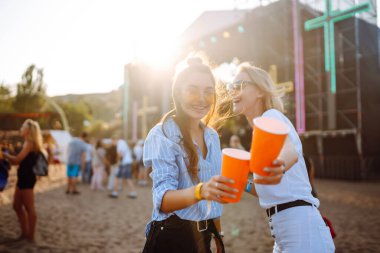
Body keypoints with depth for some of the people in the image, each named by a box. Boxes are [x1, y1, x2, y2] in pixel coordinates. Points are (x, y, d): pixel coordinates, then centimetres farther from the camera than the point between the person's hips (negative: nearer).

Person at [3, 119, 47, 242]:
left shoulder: (29, 143, -14)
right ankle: (25, 233, 25)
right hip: (24, 177, 10)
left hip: (27, 178, -10)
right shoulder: (29, 143, 16)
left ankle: (31, 236, 6)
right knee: (17, 206, 16)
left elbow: (17, 160, -17)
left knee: (29, 208, -2)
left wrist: (5, 154, -5)